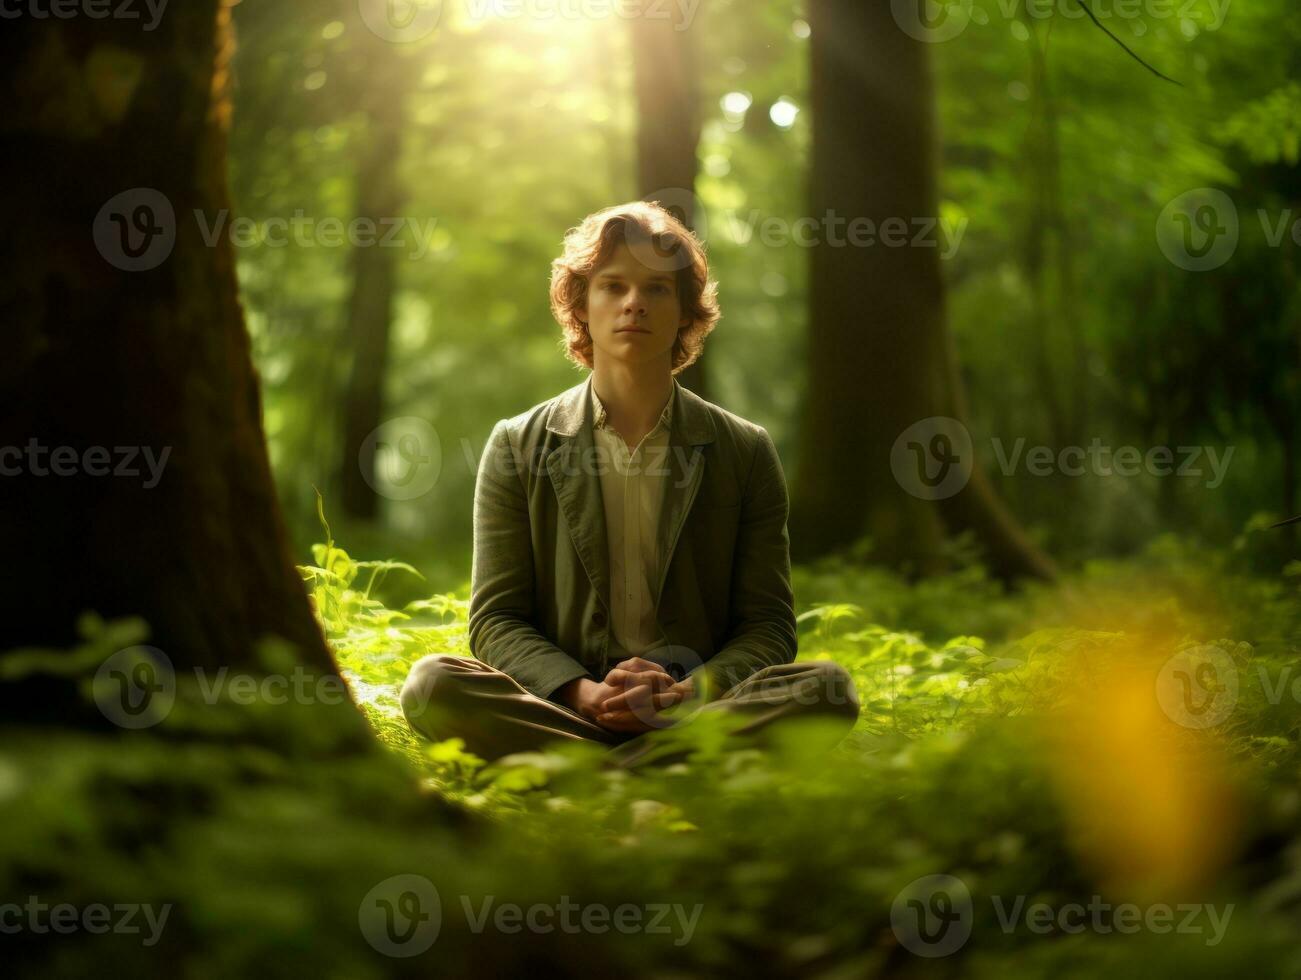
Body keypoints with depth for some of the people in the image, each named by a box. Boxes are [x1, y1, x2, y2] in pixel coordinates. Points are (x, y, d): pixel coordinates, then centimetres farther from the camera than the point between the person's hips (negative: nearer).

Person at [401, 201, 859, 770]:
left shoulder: (744, 452, 10)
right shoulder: (519, 447, 9)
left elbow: (769, 627, 7)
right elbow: (496, 621, 4)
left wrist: (685, 693, -14)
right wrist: (583, 694, -16)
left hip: (696, 706, 1)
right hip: (562, 708, -1)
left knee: (828, 687, -28)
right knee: (434, 683, -28)